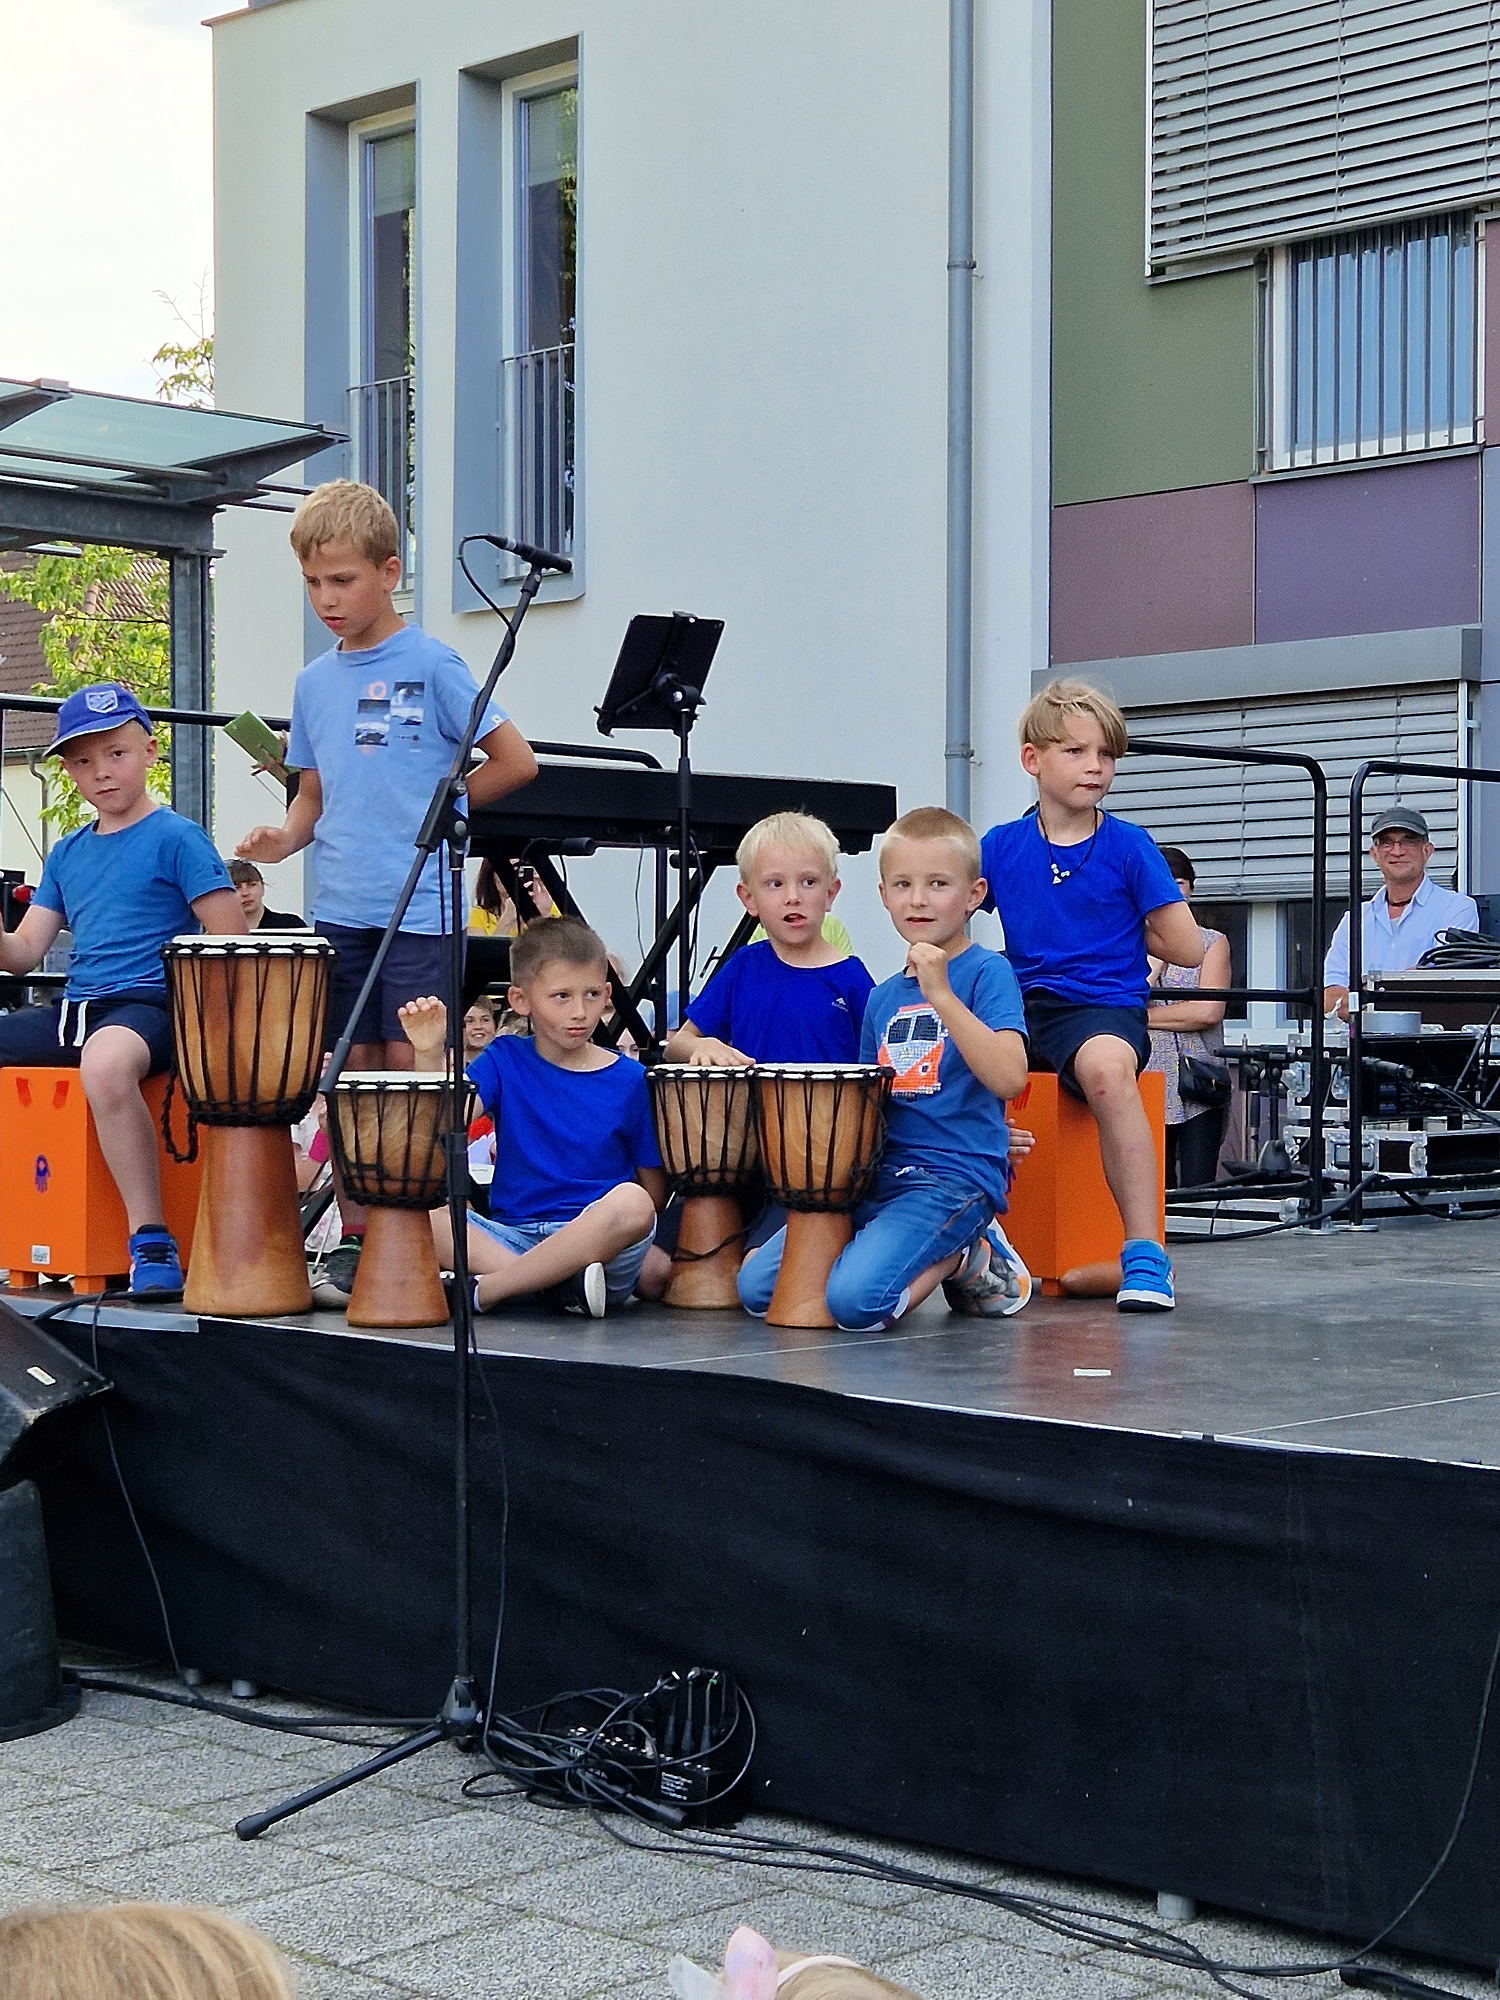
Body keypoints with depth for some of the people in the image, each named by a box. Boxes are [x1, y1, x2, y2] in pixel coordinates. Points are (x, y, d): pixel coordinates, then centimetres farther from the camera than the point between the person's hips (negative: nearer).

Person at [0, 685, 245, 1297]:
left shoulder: (176, 837, 1)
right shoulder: (67, 854, 19)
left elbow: (233, 943, -4)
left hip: (148, 1006, -8)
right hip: (70, 1011, 8)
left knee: (105, 1062, -40)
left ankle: (151, 1242, -31)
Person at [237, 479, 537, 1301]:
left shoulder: (430, 665, -4)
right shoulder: (314, 683, 13)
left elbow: (516, 762, -3)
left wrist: (435, 809, 0)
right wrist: (283, 837, -1)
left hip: (419, 907, -5)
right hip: (339, 910, 5)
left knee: (410, 1069, -7)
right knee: (350, 1077, 7)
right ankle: (354, 1240, 13)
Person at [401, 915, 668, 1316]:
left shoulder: (629, 1080, 3)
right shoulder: (505, 1061, 8)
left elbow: (654, 1188, 7)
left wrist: (615, 1236, -8)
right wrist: (430, 1055, -24)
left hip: (594, 1244, -2)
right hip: (510, 1234, 2)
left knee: (632, 1203, -34)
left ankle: (486, 1290, -26)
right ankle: (562, 1285, -30)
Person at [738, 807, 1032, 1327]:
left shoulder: (987, 972, -4)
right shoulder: (882, 997, 16)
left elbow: (1008, 1079, -21)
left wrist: (940, 993, -23)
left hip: (955, 1178, -7)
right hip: (879, 1177, 7)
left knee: (856, 1299, -30)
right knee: (756, 1287, -5)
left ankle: (968, 1258, 2)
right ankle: (943, 1252, 8)